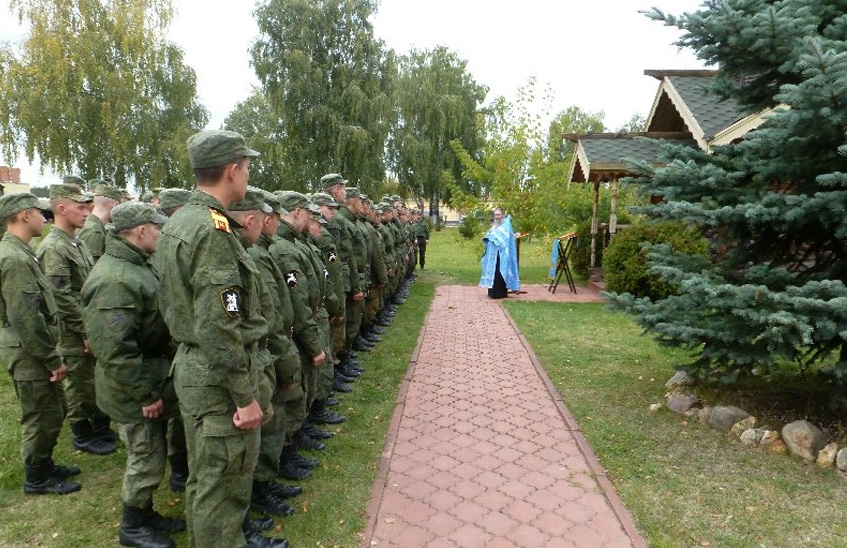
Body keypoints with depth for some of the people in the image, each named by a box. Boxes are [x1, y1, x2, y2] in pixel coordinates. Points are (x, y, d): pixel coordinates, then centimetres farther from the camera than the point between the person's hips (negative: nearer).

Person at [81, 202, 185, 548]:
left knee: (151, 456, 22)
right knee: (147, 461, 7)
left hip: (152, 383, 10)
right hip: (135, 394, -10)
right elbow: (114, 349, -30)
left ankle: (145, 513, 40)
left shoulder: (136, 265, 7)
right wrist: (144, 395, -22)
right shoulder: (115, 279, -27)